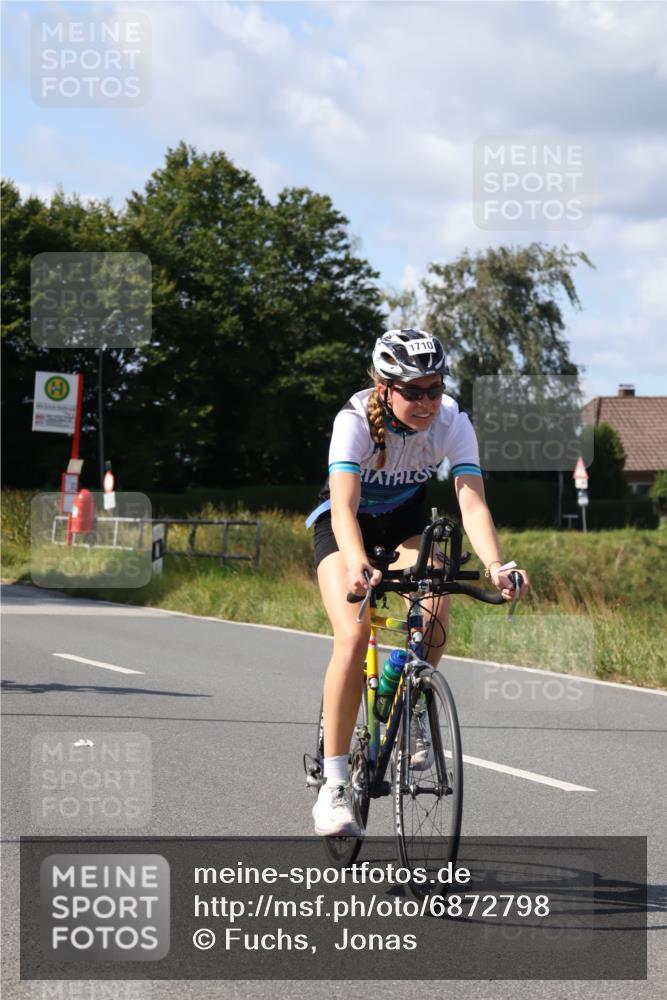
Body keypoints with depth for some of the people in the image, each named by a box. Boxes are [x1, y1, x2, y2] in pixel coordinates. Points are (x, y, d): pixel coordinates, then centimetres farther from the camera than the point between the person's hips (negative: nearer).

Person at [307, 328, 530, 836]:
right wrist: (358, 566, -62)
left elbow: (472, 500, -34)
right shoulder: (355, 419, -32)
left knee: (435, 616, -26)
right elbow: (344, 505, -42)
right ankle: (334, 784, -19)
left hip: (407, 518, 3)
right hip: (348, 523, -2)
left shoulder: (452, 422, -24)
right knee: (353, 638, -24)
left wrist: (495, 564, -52)